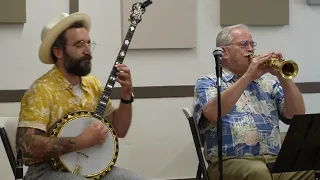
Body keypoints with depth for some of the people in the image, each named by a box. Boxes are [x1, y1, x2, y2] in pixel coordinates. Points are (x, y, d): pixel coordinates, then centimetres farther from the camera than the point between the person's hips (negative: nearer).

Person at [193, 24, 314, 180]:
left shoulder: (268, 82, 21)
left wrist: (282, 76, -3)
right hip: (231, 161, -4)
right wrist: (248, 76, -14)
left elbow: (297, 114, 10)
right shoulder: (207, 83, 9)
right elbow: (212, 114, -14)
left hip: (273, 160, 4)